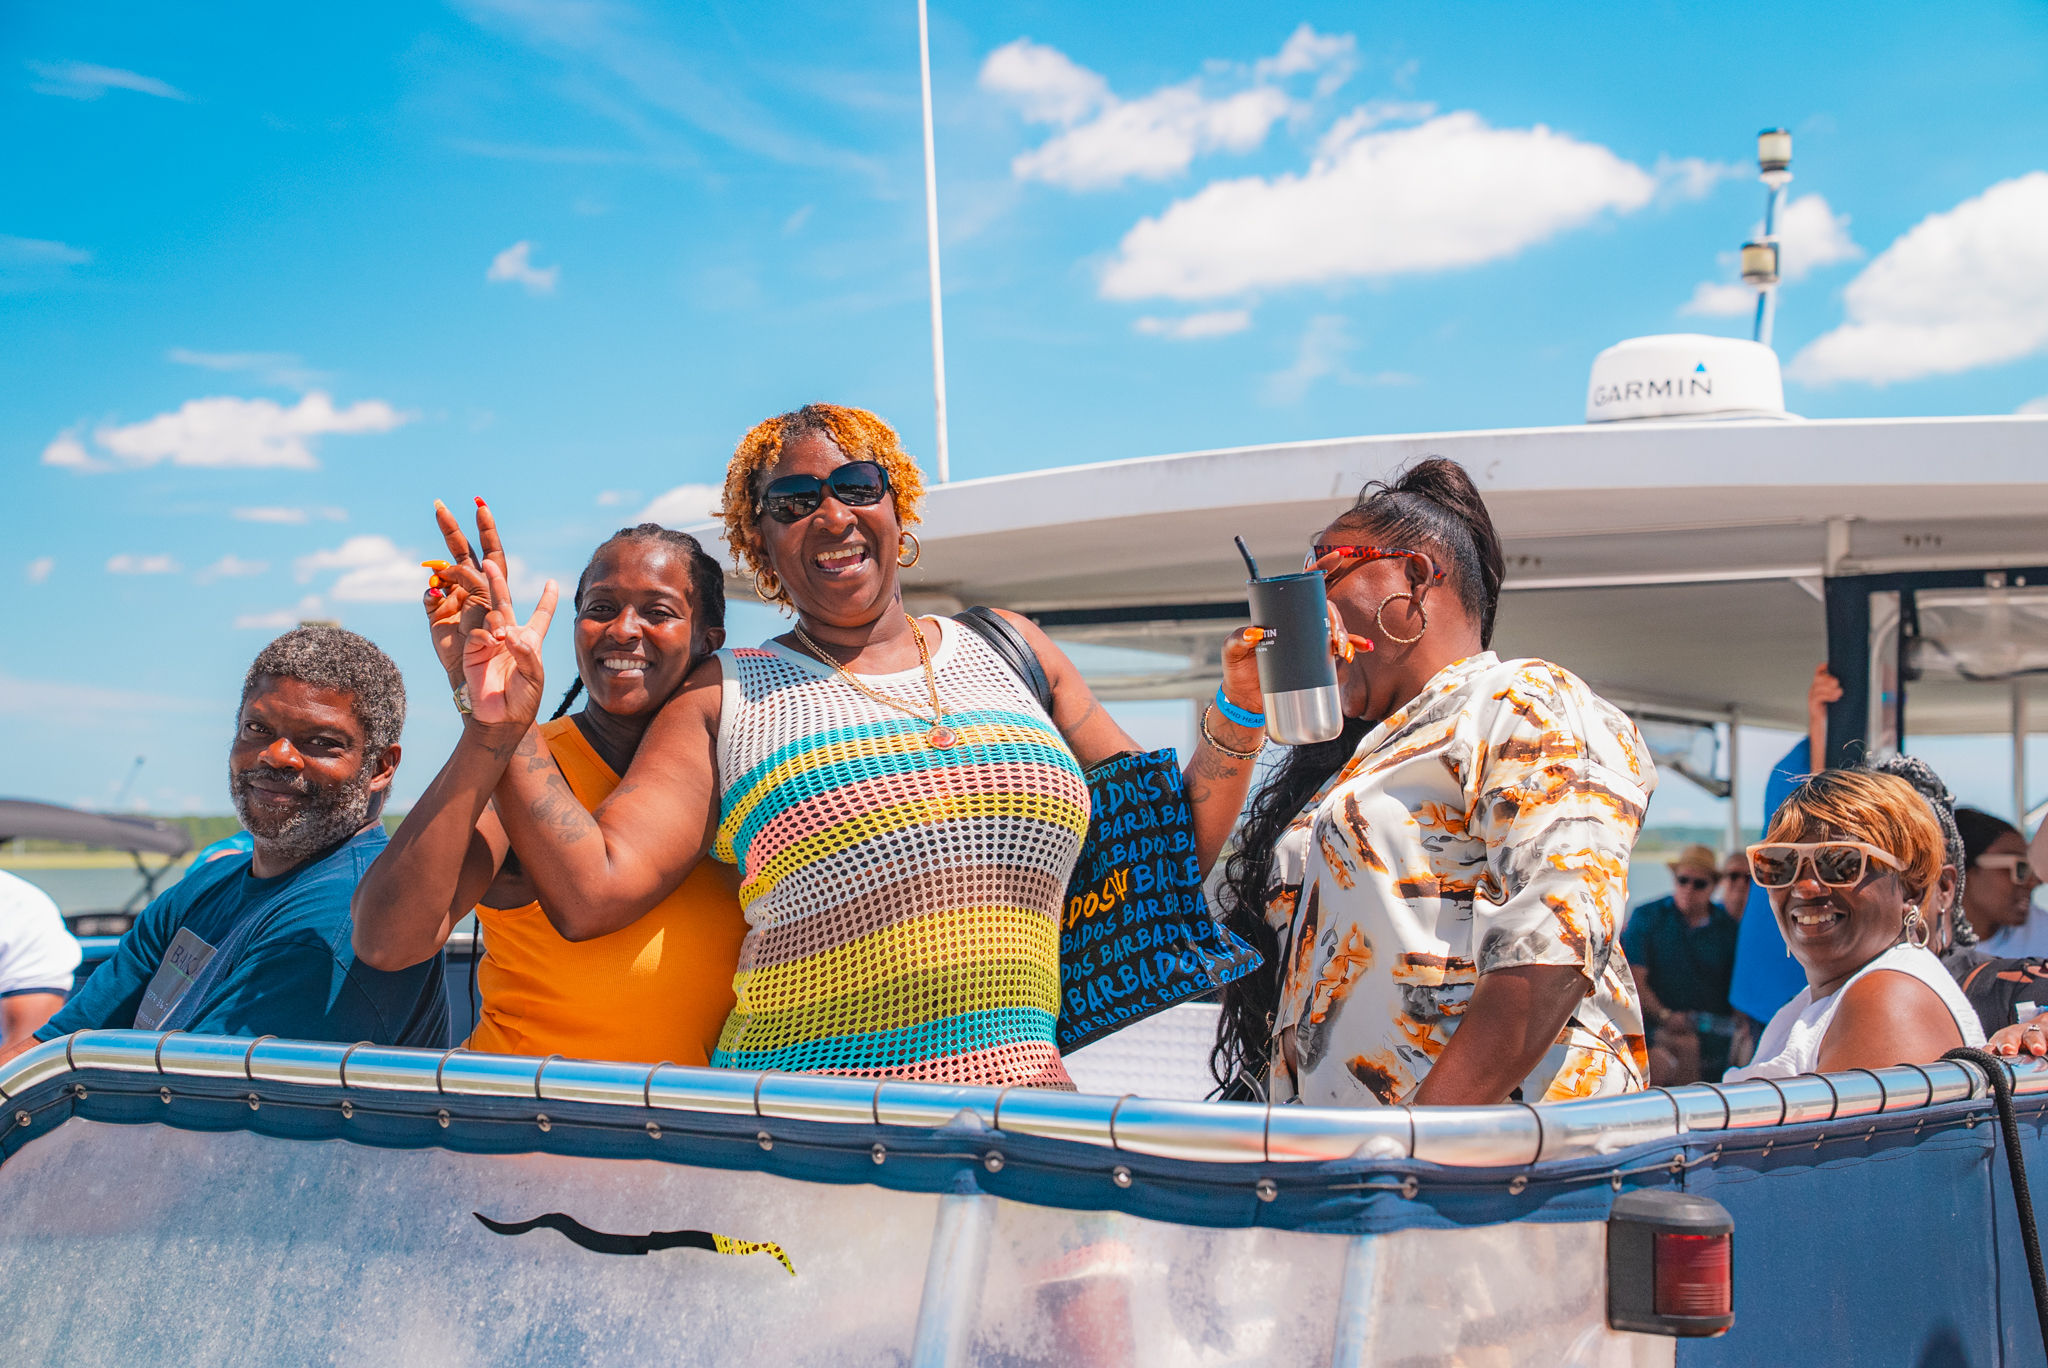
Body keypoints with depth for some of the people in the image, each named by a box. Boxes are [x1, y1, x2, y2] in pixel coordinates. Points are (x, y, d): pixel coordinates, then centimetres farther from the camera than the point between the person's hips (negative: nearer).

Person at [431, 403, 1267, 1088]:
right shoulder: (727, 700, 11)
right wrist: (508, 732, -8)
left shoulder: (1005, 653, 18)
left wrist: (1236, 717, 8)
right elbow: (592, 893, 0)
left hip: (1023, 1097, 2)